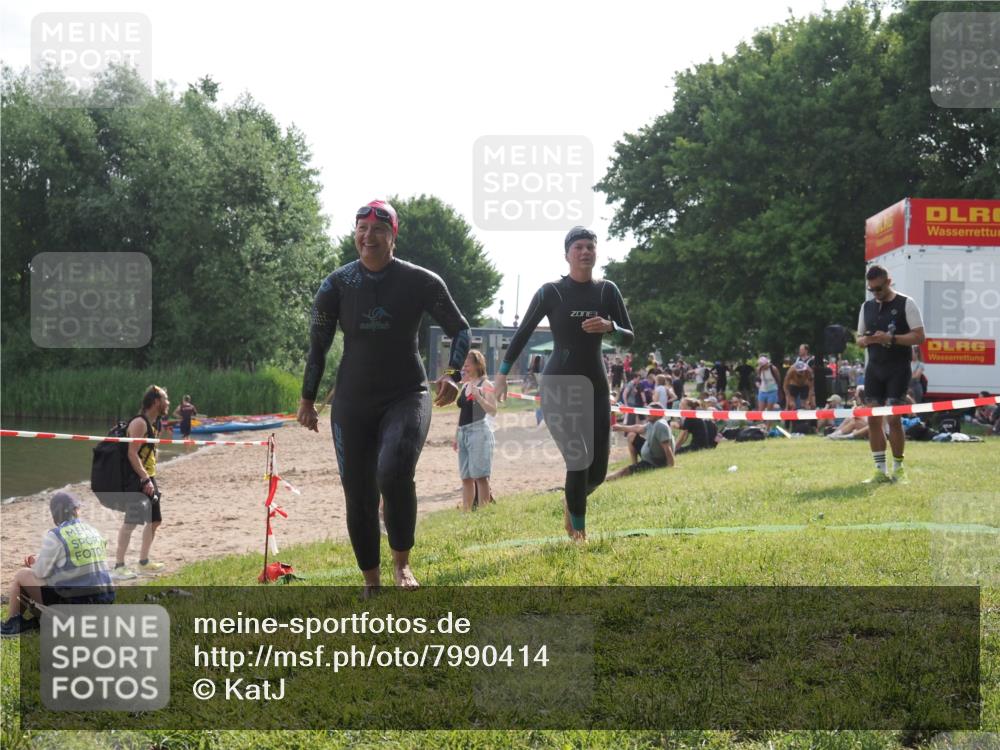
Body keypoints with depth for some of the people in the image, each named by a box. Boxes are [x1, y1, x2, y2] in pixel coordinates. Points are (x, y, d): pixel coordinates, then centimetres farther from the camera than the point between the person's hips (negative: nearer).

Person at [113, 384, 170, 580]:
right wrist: (145, 479, -26)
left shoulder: (154, 423, 15)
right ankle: (119, 566, -15)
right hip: (136, 478, -10)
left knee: (155, 520, 15)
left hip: (148, 478, 10)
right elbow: (132, 453, -22)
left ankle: (143, 563, 24)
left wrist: (151, 479, 17)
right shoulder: (140, 423, -14)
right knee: (131, 520, -16)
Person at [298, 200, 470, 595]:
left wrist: (453, 375, -12)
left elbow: (459, 329, 4)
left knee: (394, 474, -27)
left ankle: (401, 563, -5)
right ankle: (371, 582, 21)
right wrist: (307, 398, 8)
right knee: (358, 495, 3)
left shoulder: (421, 281, -6)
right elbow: (318, 344, 8)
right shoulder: (337, 284, -2)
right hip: (352, 402, 3)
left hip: (407, 396, -2)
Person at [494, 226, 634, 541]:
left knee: (598, 471, 4)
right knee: (579, 461, -16)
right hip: (559, 386, -4)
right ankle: (578, 532, 2)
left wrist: (609, 326, -18)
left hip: (595, 386, 4)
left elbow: (628, 338, 3)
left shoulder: (607, 291, 4)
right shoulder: (551, 292, -4)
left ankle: (572, 503, 37)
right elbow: (523, 333, 4)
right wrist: (503, 373, 4)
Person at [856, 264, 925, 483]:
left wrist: (890, 338, -20)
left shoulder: (906, 304, -4)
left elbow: (919, 336, -9)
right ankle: (881, 470, 7)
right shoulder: (867, 307, 12)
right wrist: (867, 340, -6)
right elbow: (860, 339, 18)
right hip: (874, 368, 5)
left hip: (898, 369, -5)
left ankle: (898, 469, 4)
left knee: (893, 417, -9)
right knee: (873, 418, 1)